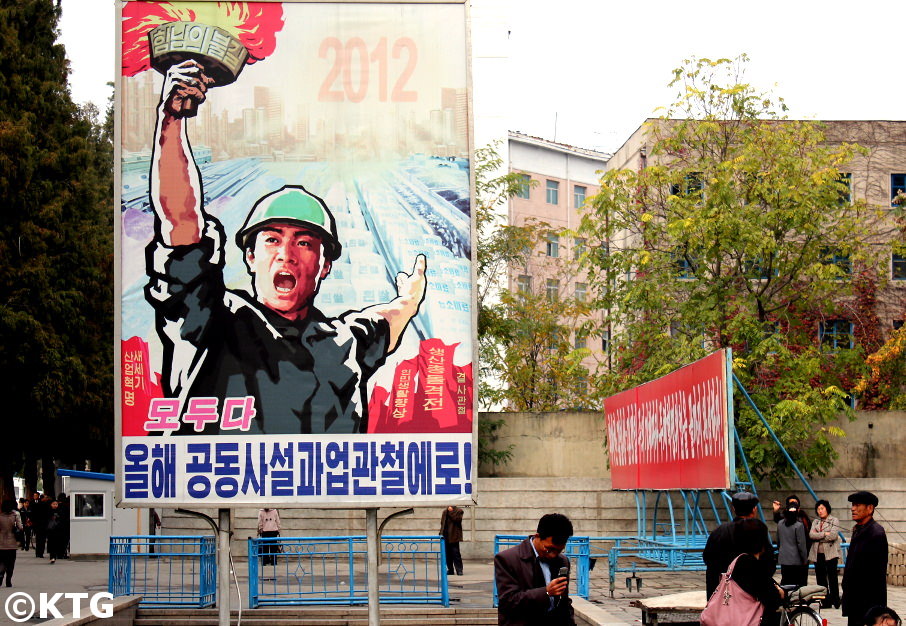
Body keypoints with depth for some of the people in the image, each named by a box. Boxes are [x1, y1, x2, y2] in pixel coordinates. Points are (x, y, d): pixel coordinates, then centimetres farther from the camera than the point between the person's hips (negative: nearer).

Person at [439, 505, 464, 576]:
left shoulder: (458, 511, 0)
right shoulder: (445, 512, 15)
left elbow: (457, 519, -18)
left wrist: (451, 512, -12)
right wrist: (441, 533, 10)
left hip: (453, 536, -5)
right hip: (446, 535, 5)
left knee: (455, 553, -9)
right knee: (447, 554, 6)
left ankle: (459, 570, -7)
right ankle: (450, 570, 14)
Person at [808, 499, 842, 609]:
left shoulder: (834, 521, 3)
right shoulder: (815, 521, 17)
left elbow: (833, 536, -11)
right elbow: (811, 534, 1)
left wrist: (818, 536, -4)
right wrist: (824, 534, -10)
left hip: (830, 553, -5)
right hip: (818, 554, 5)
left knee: (832, 578, -6)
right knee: (820, 579, 4)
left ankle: (835, 600, -1)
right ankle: (825, 601, 8)